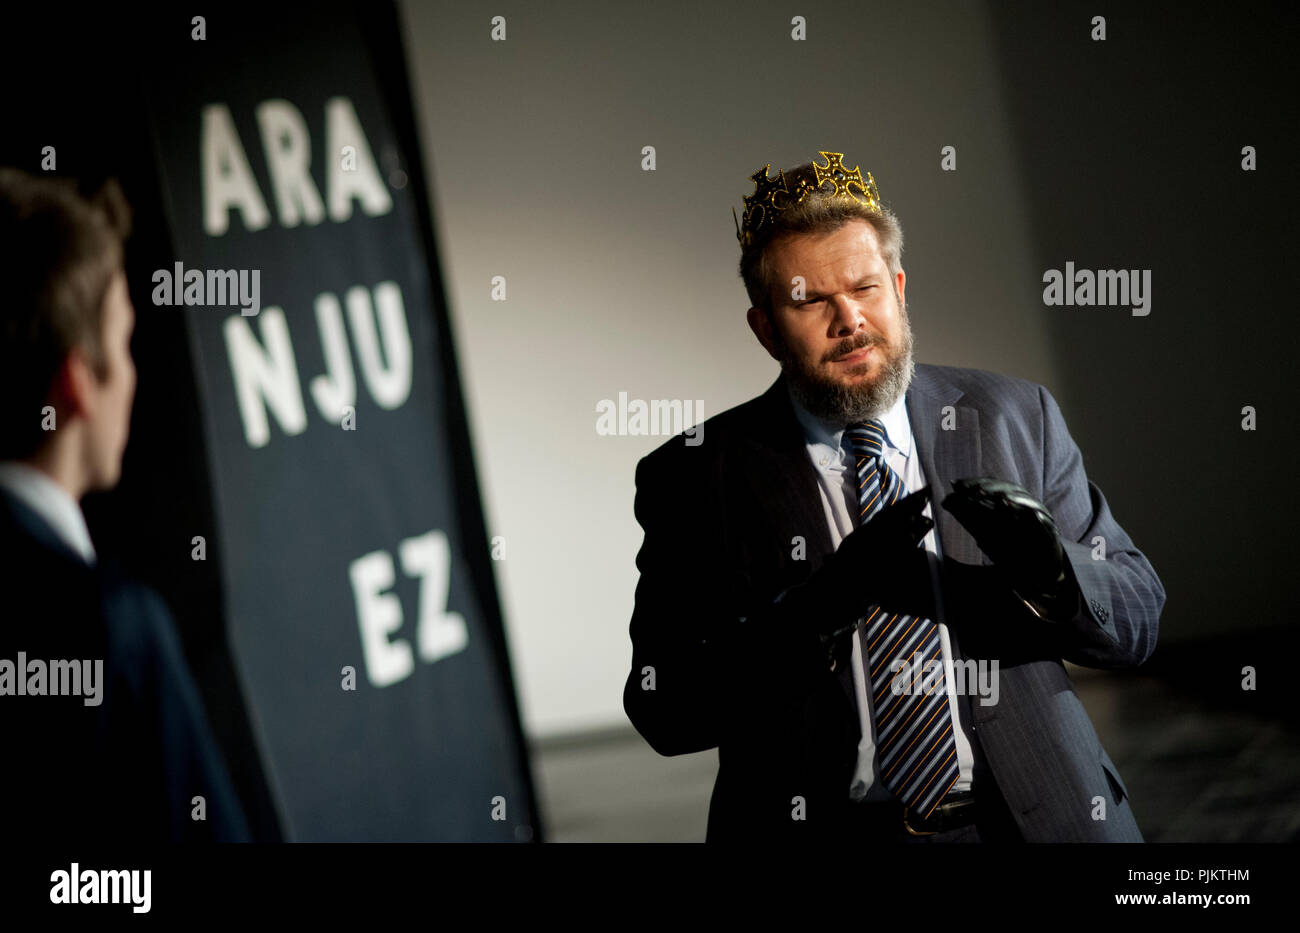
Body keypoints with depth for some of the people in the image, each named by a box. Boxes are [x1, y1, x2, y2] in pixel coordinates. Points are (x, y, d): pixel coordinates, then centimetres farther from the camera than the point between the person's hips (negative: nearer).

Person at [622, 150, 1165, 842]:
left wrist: (1052, 574, -14)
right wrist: (812, 611, -21)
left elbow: (1138, 622, 7)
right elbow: (663, 714, -6)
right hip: (819, 828, 0)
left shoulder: (1015, 418, 7)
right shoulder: (694, 476, 1)